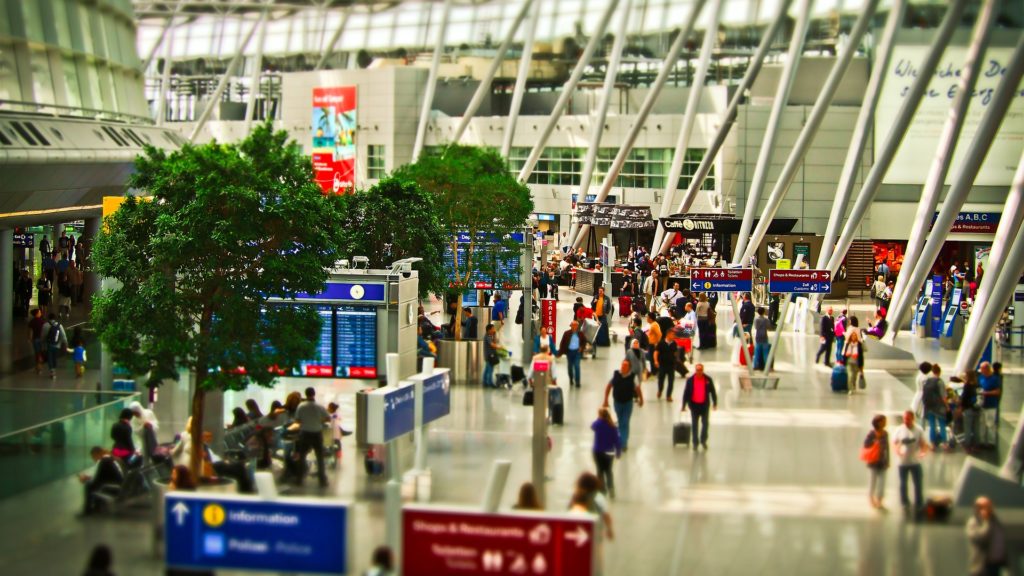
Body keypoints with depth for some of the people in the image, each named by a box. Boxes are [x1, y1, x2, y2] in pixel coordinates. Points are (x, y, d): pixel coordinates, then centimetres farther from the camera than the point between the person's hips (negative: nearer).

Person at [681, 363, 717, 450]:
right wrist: (684, 405, -1)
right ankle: (695, 442, 15)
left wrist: (715, 403, 2)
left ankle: (703, 440, 20)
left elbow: (713, 392, 3)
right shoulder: (690, 380, -5)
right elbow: (686, 393, -1)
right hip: (694, 404, 0)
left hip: (704, 404, 0)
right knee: (694, 424, 6)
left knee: (705, 423, 1)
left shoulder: (708, 380, -4)